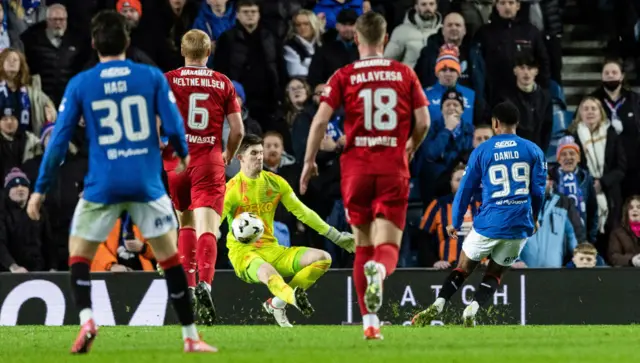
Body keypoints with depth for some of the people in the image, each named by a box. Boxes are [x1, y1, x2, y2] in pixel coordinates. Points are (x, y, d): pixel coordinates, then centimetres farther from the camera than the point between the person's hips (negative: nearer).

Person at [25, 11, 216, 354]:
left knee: (78, 254, 14)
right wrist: (183, 157, 21)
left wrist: (40, 189, 7)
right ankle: (191, 337, 13)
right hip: (147, 183, 1)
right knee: (170, 257, 12)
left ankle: (86, 319, -11)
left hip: (102, 185, -1)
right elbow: (174, 126, -1)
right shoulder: (152, 77, 0)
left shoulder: (79, 84, 0)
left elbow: (59, 139, 0)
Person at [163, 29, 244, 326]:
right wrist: (228, 156, 20)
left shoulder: (168, 81, 1)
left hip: (176, 162, 1)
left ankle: (188, 287, 20)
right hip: (209, 163, -1)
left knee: (186, 225, 21)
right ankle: (204, 284, -31)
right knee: (207, 229, -9)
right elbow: (238, 129, 3)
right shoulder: (223, 84, 4)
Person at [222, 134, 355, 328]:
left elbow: (303, 212, 13)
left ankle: (277, 303, -12)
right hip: (243, 252, -6)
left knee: (323, 258, -11)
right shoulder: (232, 189, -8)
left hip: (271, 249, 6)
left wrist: (336, 236, 10)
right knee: (268, 272, -40)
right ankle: (296, 298, -67)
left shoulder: (275, 182, 8)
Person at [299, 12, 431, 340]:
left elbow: (321, 119, -8)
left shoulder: (344, 76, 1)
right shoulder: (405, 74, 4)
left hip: (356, 168, 1)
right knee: (388, 246, -2)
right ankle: (379, 271, -40)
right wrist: (410, 147, 22)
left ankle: (370, 322, 10)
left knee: (363, 247, 14)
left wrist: (309, 161, 2)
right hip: (393, 168, 0)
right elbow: (423, 121, 2)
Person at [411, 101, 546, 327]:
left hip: (489, 224, -1)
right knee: (495, 273, 16)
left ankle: (437, 307, -3)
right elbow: (539, 190, 5)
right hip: (520, 227, 1)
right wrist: (534, 219, 21)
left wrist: (455, 223, 16)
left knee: (463, 269, 13)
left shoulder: (481, 152, 1)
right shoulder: (533, 150, 3)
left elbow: (466, 189, 5)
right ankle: (473, 309, -8)